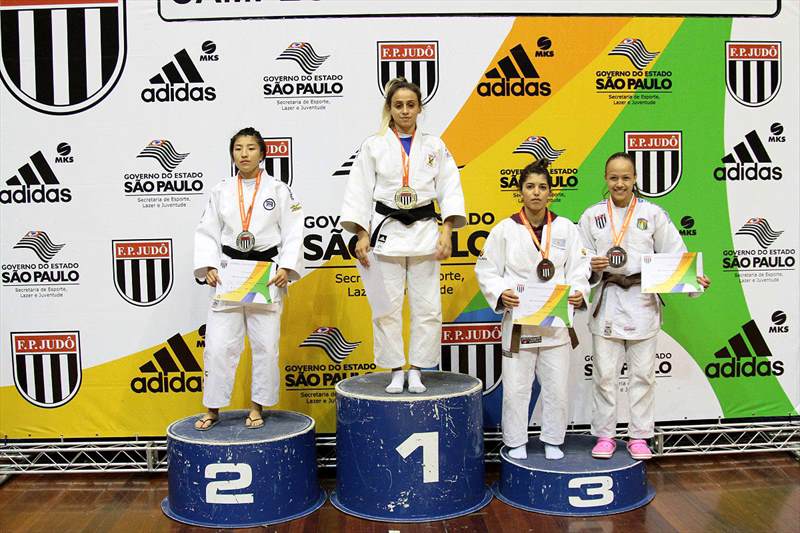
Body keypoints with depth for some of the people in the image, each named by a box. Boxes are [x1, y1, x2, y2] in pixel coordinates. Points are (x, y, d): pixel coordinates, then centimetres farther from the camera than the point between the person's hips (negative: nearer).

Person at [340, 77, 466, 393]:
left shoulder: (434, 146, 8)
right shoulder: (374, 146, 4)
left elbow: (449, 188, 4)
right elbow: (360, 191, 2)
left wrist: (446, 232, -8)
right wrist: (361, 236, -6)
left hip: (424, 231, 1)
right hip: (386, 231, -1)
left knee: (427, 307, 1)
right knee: (387, 307, 1)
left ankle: (416, 372, 16)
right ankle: (396, 372, 15)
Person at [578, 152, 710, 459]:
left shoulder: (653, 214, 3)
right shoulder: (592, 215, 4)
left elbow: (674, 254, 0)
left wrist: (693, 278, -16)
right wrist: (591, 265, -16)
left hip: (643, 301, 0)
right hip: (608, 301, 0)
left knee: (642, 373, 8)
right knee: (604, 373, 5)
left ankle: (639, 436, 21)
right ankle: (604, 436, 19)